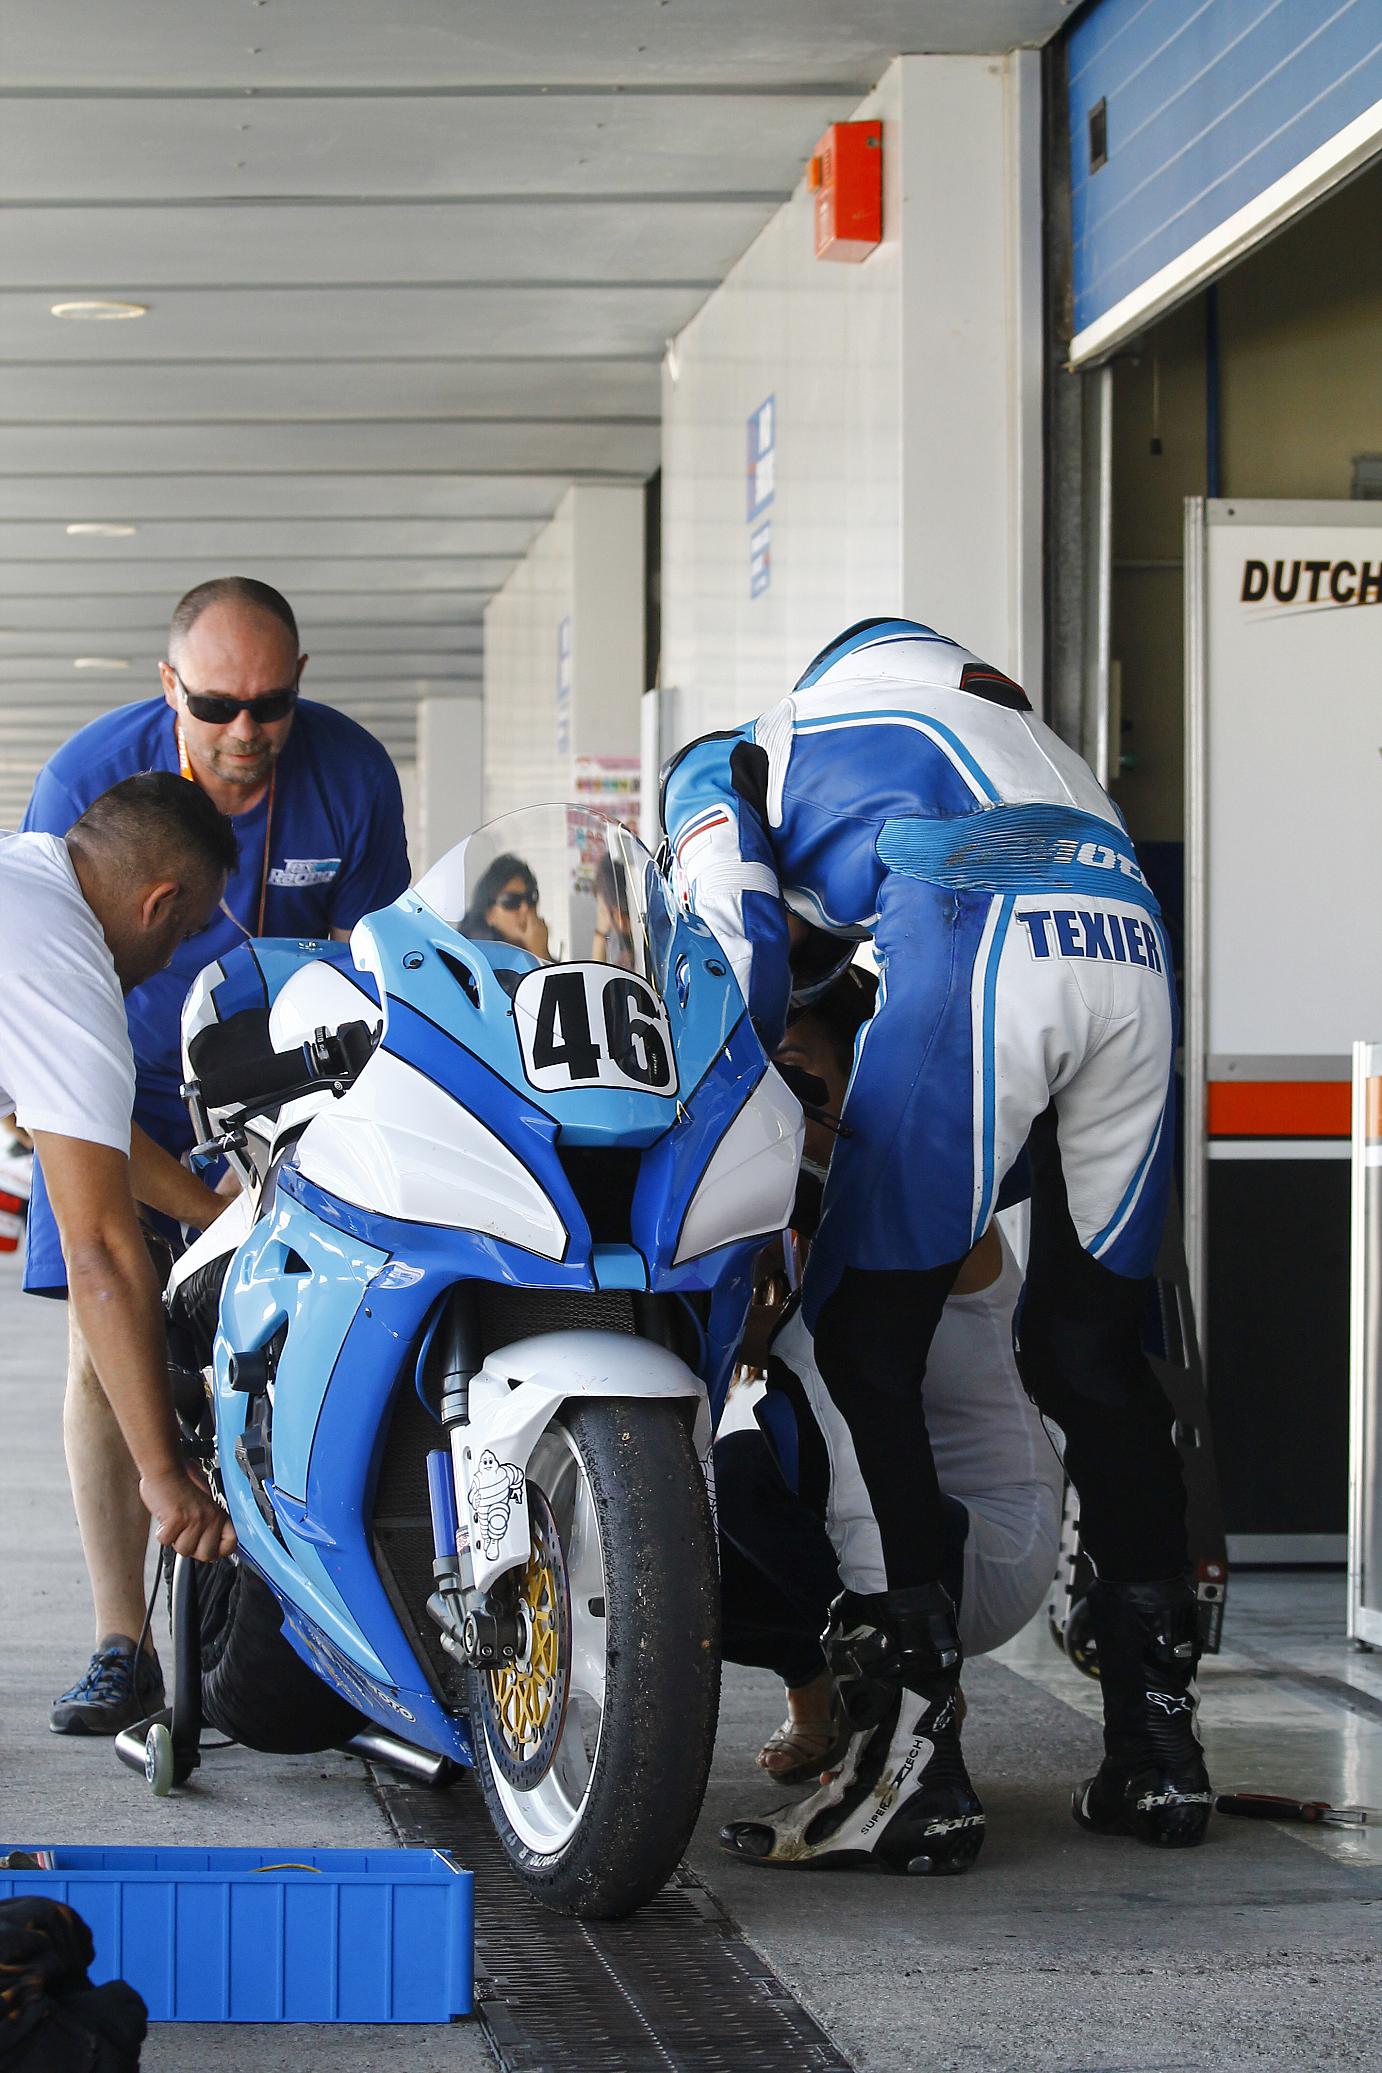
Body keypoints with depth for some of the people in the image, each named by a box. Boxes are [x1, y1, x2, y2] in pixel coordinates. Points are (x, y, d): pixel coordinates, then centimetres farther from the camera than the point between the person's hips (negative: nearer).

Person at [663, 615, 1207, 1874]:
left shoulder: (714, 770, 24)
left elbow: (738, 969, 9)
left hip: (978, 959, -6)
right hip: (1134, 942, 6)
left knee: (861, 1352, 1)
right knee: (1092, 1351, 17)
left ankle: (911, 1760, -7)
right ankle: (1156, 1748, 18)